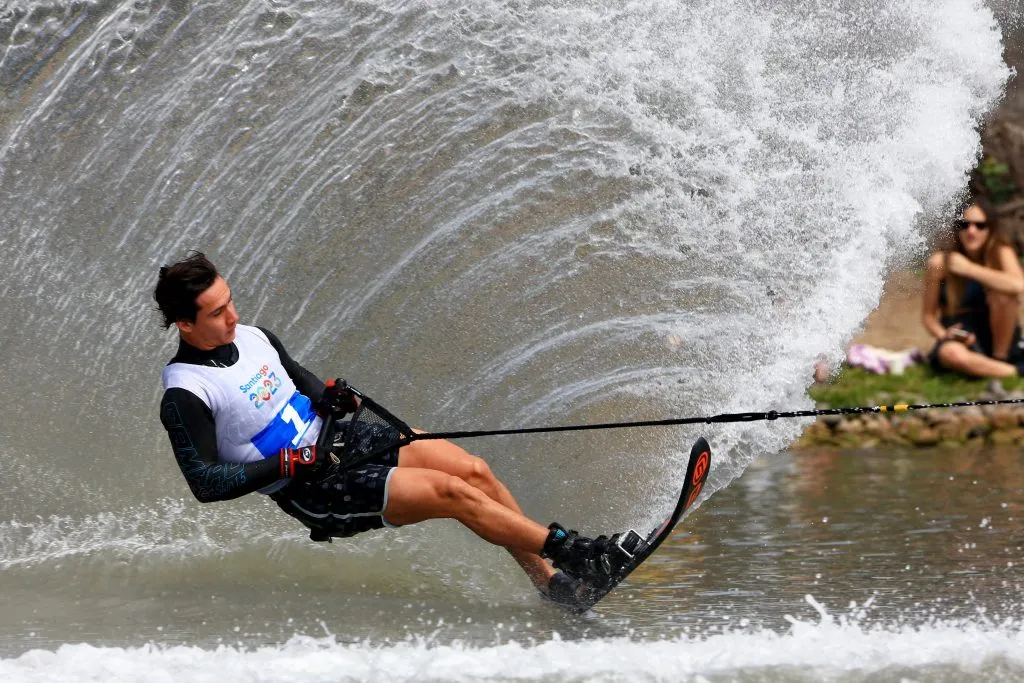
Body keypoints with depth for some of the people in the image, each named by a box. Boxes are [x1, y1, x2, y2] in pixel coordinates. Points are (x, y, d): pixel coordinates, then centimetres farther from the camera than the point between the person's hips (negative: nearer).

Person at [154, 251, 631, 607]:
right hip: (313, 490, -8)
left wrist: (331, 397, -4)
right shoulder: (184, 397, -17)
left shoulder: (252, 339, 6)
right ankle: (568, 549, -10)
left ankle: (550, 579, 1)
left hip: (333, 441, 8)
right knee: (452, 492, -18)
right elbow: (205, 483, -20)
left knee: (474, 471, -6)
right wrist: (286, 466, -23)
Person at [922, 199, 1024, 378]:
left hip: (997, 335, 1)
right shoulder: (939, 262, -7)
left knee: (1002, 293, -27)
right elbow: (928, 314, 1)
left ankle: (1000, 358, -13)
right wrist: (943, 334, -22)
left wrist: (969, 268, -23)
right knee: (951, 354, -37)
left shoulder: (1001, 253, -7)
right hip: (959, 337, -1)